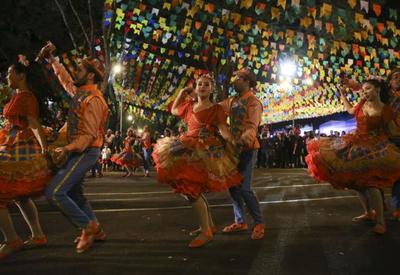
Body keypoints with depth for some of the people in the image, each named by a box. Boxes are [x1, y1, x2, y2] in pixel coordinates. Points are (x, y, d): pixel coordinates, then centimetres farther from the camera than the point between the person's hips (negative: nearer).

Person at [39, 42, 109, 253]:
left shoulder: (93, 99, -18)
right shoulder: (79, 92, 9)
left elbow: (90, 135, -23)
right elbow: (65, 79, 30)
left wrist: (68, 148, -30)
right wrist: (51, 60, 27)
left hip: (85, 152, -10)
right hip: (77, 151, 10)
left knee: (54, 192, -16)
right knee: (73, 193, 17)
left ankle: (88, 226, -3)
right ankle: (95, 231, 27)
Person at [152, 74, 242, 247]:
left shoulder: (216, 109, 0)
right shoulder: (189, 106, 17)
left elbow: (223, 129, -13)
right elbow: (174, 110, 35)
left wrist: (231, 140, -32)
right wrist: (181, 94, 23)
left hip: (206, 150, -7)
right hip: (190, 148, 7)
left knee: (191, 188, -16)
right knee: (192, 189, 12)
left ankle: (206, 232, -6)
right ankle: (209, 225, 27)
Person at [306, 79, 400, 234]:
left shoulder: (386, 111, -10)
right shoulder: (363, 104, 3)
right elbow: (351, 110, 24)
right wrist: (342, 96, 25)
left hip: (374, 147, -6)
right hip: (357, 144, 6)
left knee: (370, 183, -19)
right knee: (358, 181, 9)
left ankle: (381, 221, -9)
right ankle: (368, 213, 27)